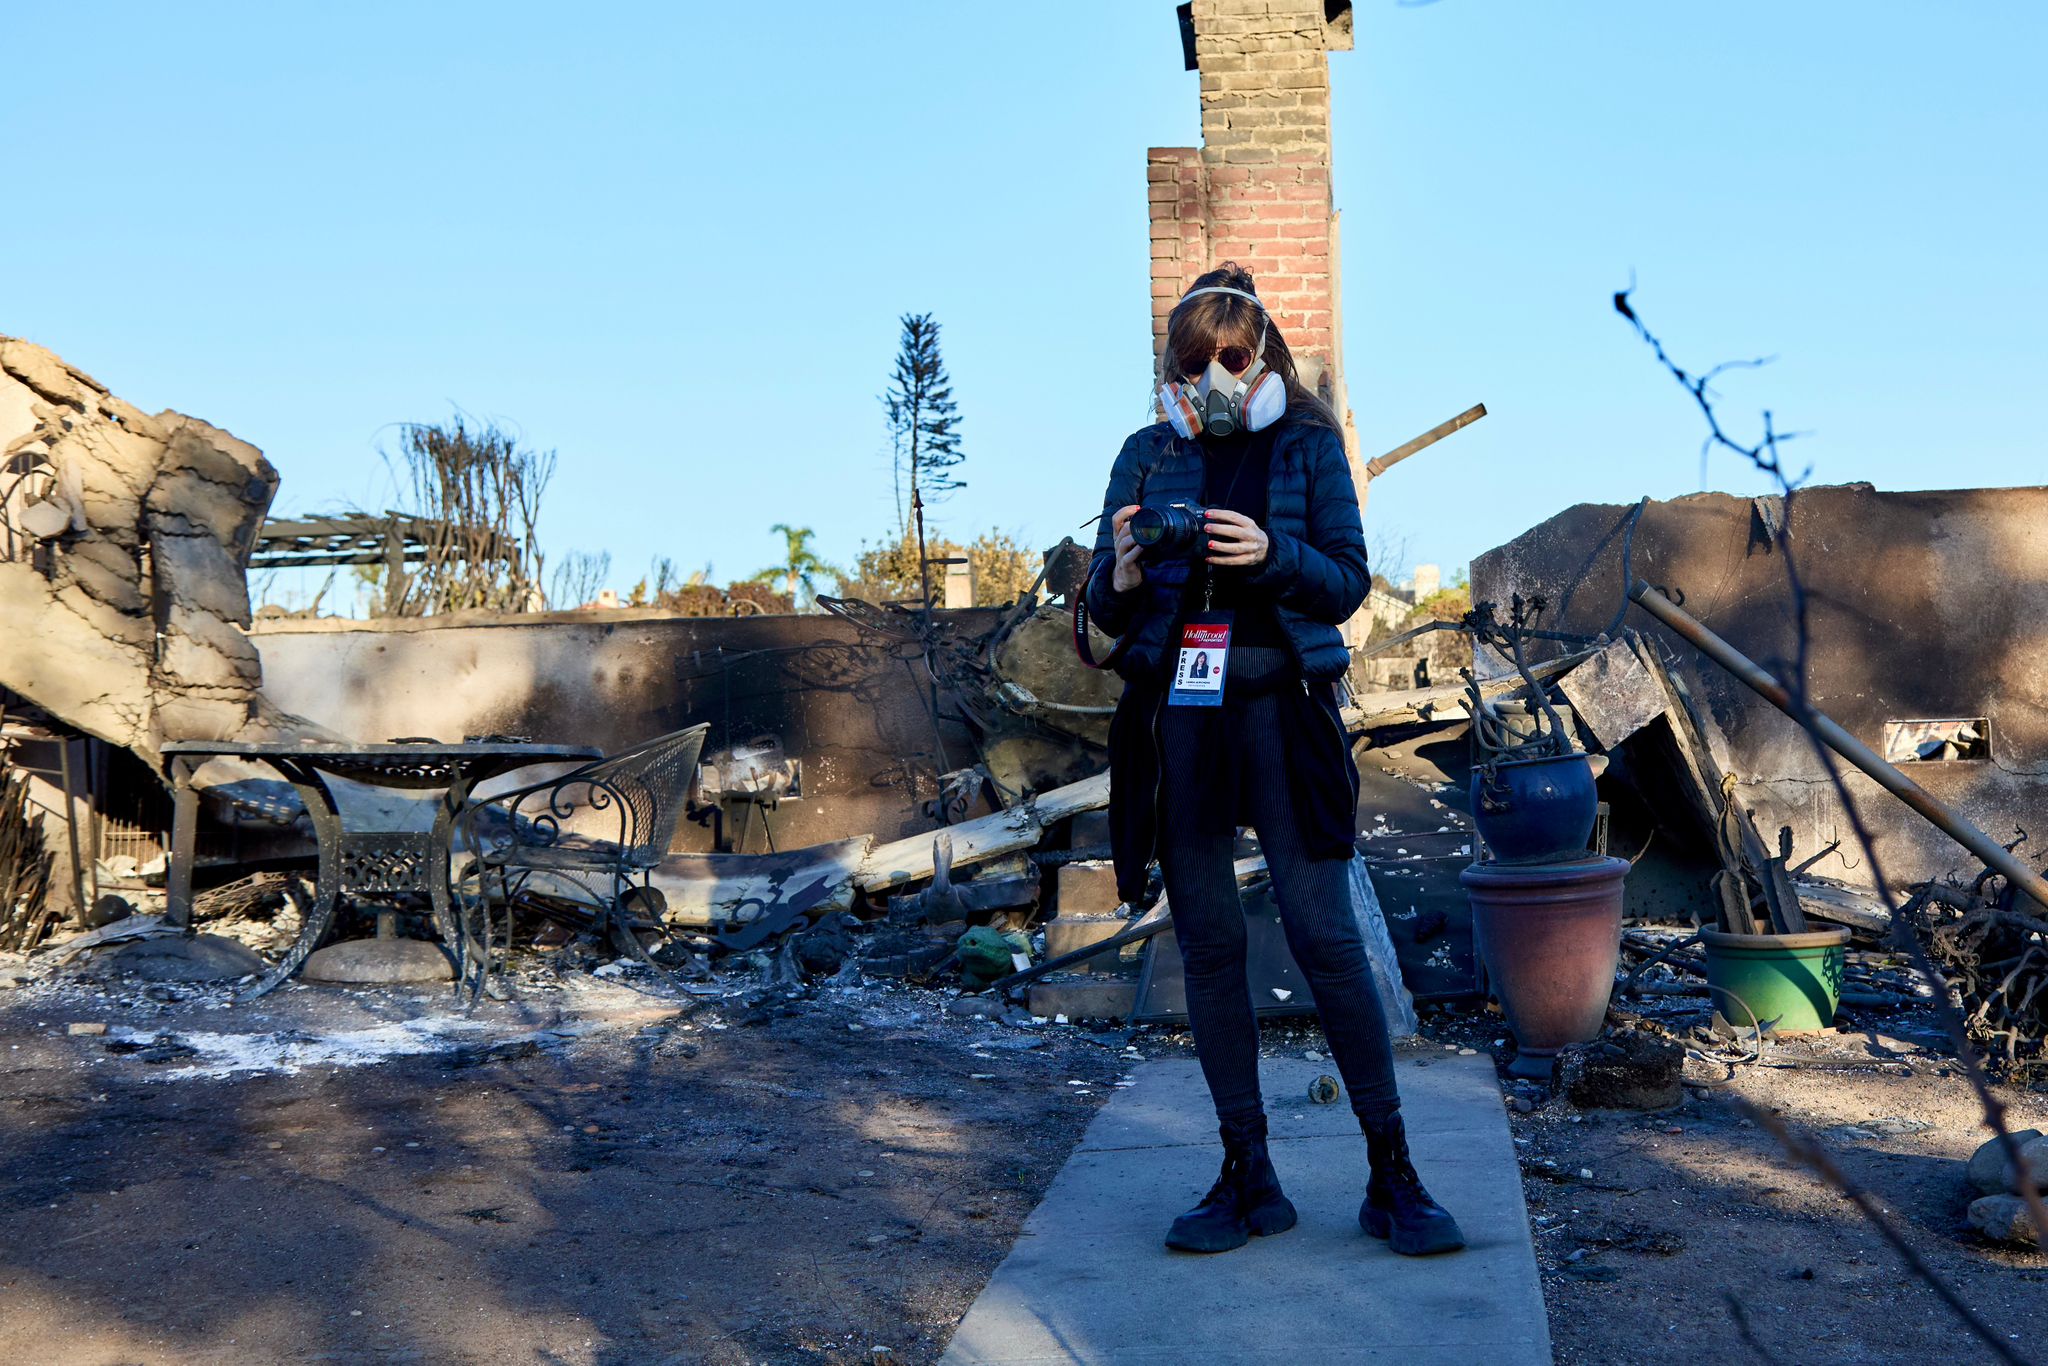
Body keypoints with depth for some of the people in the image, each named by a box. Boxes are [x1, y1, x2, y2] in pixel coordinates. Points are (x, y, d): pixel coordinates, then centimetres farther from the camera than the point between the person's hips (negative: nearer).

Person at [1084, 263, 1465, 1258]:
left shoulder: (1308, 445, 7)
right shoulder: (1147, 455, 12)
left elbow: (1349, 581, 1)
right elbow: (1103, 611, 9)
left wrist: (1272, 553, -18)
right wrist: (1124, 573, -13)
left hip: (1279, 707, -2)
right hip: (1174, 718, 3)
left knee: (1324, 933, -7)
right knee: (1208, 943, 4)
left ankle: (1392, 1175, 4)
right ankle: (1248, 1176, 14)